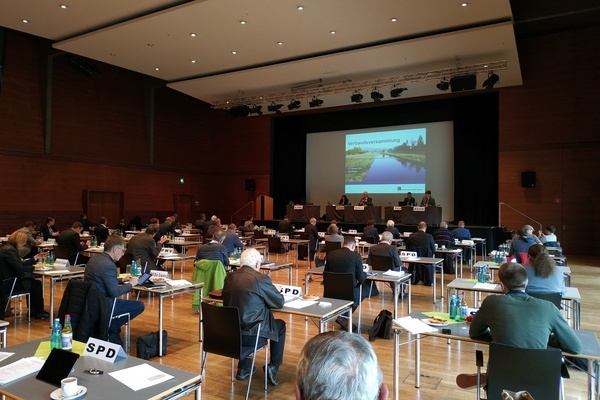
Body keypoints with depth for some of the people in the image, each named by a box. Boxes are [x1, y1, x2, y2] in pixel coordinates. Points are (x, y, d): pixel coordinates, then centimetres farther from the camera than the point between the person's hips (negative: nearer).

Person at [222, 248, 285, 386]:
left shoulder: (230, 276, 2)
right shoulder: (261, 278, -13)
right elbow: (280, 302, -2)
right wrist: (267, 297, 20)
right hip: (250, 334, -5)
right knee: (280, 325, 21)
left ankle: (243, 368, 36)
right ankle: (273, 367, 18)